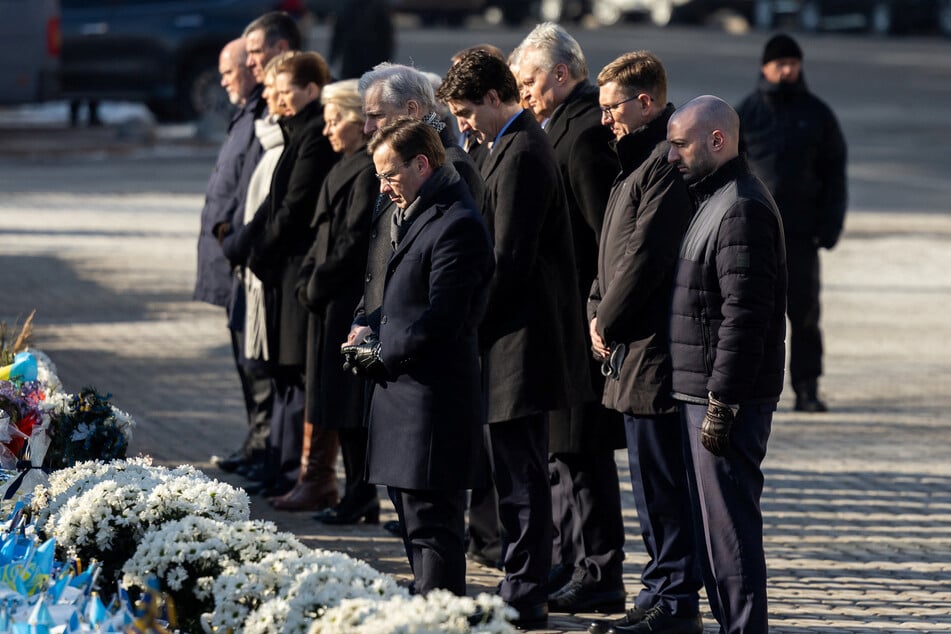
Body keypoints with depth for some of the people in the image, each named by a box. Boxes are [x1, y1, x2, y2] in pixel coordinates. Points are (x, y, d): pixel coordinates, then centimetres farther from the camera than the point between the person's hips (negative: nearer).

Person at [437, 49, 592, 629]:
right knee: (519, 476, 15)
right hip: (521, 341, 11)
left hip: (519, 342, -11)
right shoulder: (519, 145, 16)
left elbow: (510, 260, -21)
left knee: (521, 477, -5)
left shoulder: (519, 156, -17)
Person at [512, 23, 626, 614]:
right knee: (565, 446, 16)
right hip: (568, 314, 11)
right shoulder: (568, 126, 14)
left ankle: (600, 576, -1)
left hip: (582, 315, -11)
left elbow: (607, 233, -21)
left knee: (582, 448, -6)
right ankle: (568, 563, 23)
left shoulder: (584, 133, -17)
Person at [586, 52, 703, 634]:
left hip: (654, 348, -11)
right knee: (653, 483, 15)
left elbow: (646, 255, -20)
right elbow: (616, 248, 22)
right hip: (636, 349, 11)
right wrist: (598, 311, 8)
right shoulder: (641, 160, 17)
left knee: (662, 482, -6)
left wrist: (608, 323, -10)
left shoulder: (668, 162, -16)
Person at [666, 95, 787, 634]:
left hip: (729, 399, -11)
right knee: (715, 524, 14)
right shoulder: (715, 200, 18)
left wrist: (721, 402, -22)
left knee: (729, 526, -8)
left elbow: (744, 315, -21)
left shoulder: (742, 209, -16)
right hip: (705, 392, 11)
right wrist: (711, 398, 18)